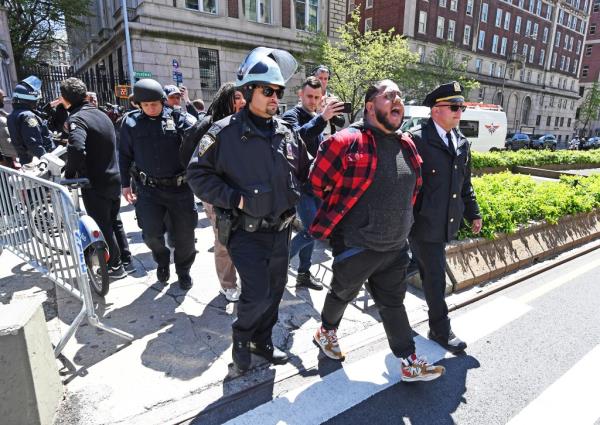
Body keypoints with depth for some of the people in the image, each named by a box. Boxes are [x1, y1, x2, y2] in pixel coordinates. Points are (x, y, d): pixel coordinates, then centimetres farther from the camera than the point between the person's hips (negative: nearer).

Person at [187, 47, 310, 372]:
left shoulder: (287, 133, 5)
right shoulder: (225, 132, -11)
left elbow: (304, 172, 18)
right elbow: (197, 174, -10)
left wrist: (296, 196, 5)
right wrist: (235, 199, -18)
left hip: (280, 228, 6)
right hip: (245, 231, -5)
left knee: (275, 290, 15)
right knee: (257, 294, -7)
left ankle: (262, 340, 40)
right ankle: (241, 336, 27)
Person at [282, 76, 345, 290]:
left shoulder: (316, 119, 16)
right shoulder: (291, 115, -8)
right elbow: (297, 136, -33)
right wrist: (322, 118, -44)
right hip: (299, 183, -8)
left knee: (310, 229, 12)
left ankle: (304, 273, 25)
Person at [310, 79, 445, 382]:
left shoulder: (407, 146, 7)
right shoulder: (347, 141, -17)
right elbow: (317, 182, -9)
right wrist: (340, 212, 3)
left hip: (396, 247, 6)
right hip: (356, 246, -6)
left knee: (393, 303, 18)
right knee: (342, 295, 18)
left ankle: (409, 363, 31)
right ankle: (326, 332, 46)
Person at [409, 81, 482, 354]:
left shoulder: (462, 143, 10)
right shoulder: (417, 140, -14)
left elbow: (465, 184, 18)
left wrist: (473, 214, 17)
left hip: (446, 222, 8)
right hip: (424, 223, -7)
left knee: (428, 273, 21)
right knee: (436, 277, 3)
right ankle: (441, 330, 20)